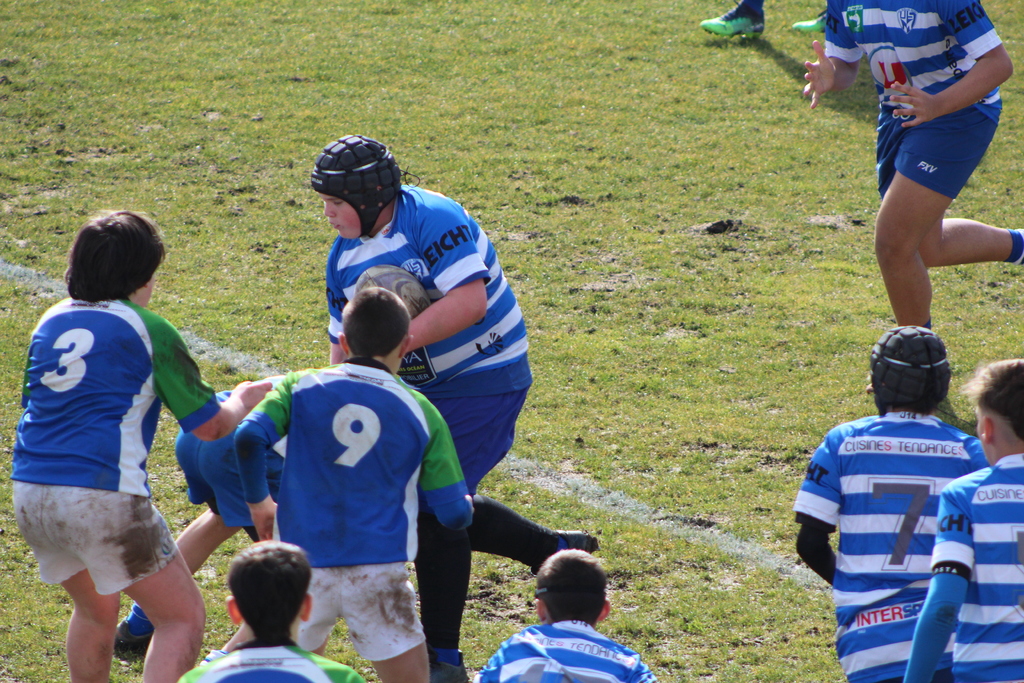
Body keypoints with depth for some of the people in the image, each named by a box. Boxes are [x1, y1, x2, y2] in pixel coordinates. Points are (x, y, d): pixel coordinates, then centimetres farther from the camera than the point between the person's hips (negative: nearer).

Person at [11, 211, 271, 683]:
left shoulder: (50, 322, 15)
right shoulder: (147, 330, -1)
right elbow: (209, 426, 1)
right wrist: (242, 400, 22)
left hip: (29, 497, 7)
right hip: (102, 498, -7)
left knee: (96, 608, 30)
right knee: (183, 618, 2)